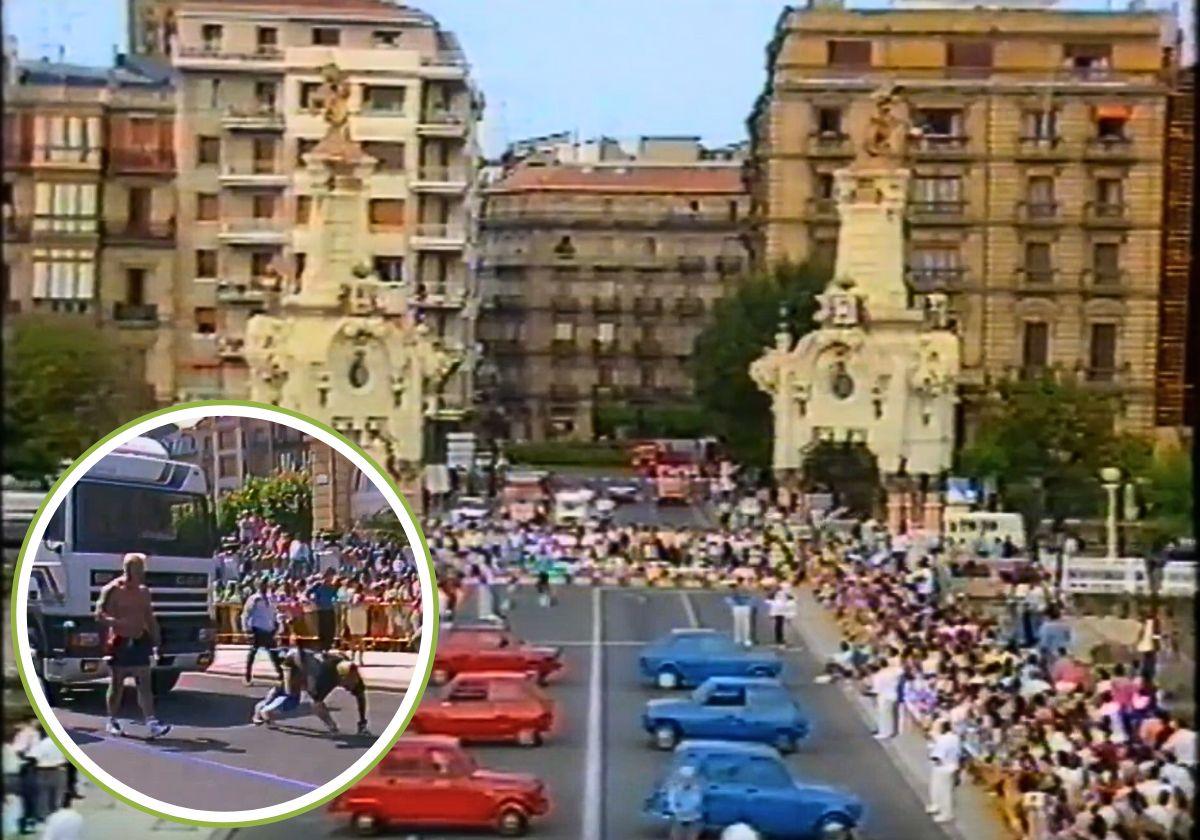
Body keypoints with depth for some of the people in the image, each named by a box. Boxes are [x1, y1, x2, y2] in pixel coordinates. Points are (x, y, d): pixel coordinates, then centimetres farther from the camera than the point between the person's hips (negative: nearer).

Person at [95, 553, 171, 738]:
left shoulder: (143, 591, 11)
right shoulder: (113, 590, -8)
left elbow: (150, 617, 18)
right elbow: (100, 615, -13)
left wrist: (156, 641, 12)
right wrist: (117, 623, -30)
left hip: (140, 641, 4)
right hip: (120, 642, -4)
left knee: (145, 684, -3)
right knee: (117, 685, 5)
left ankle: (151, 723, -10)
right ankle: (112, 721, 19)